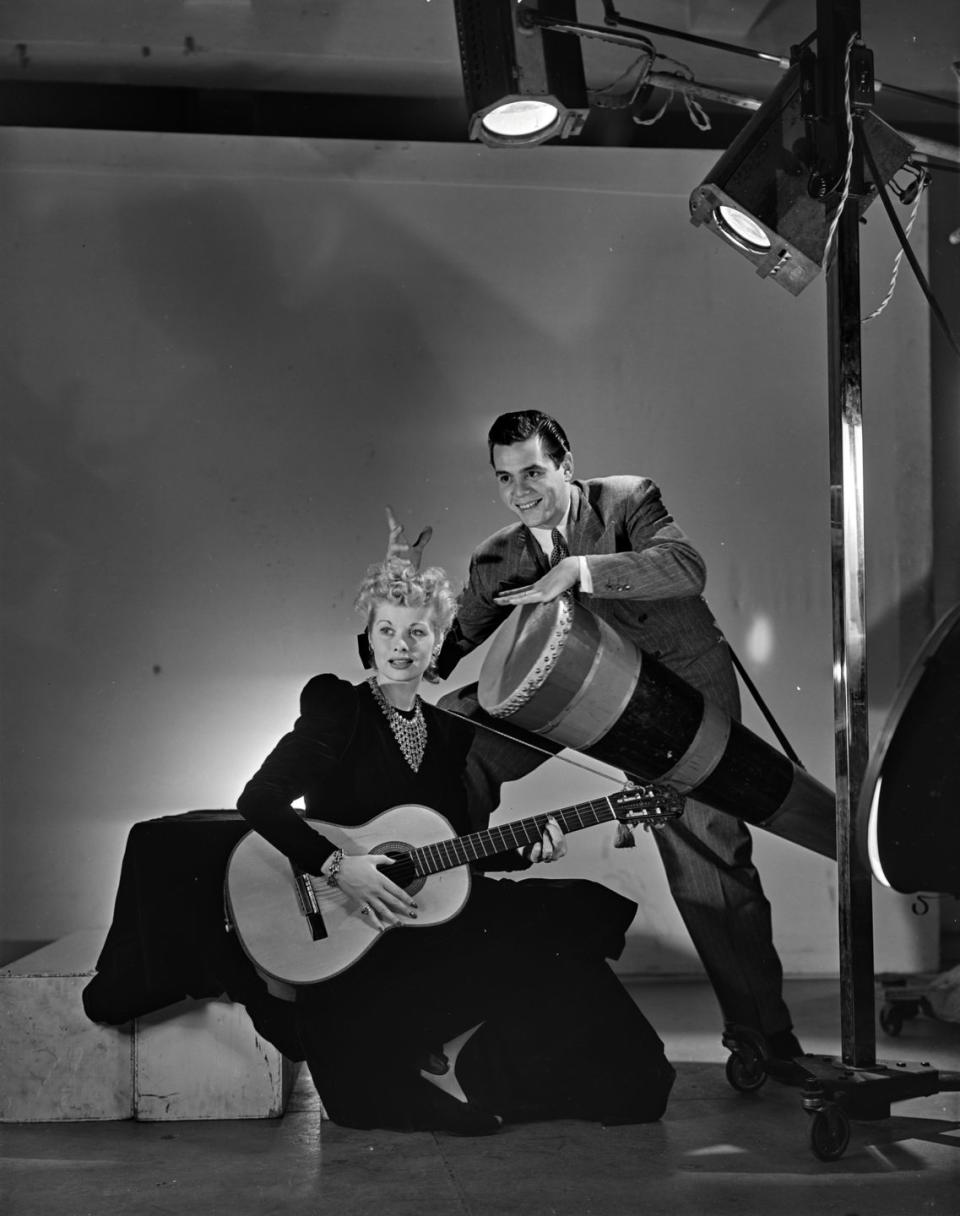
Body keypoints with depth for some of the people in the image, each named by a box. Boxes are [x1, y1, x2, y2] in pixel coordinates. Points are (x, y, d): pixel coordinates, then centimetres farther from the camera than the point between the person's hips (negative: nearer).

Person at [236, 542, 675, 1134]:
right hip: (348, 937, -7)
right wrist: (337, 866, -25)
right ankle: (448, 1063, -4)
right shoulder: (336, 709, -5)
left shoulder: (448, 731, 14)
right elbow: (259, 801, -17)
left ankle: (448, 1058, -4)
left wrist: (521, 852, -1)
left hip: (429, 913, 7)